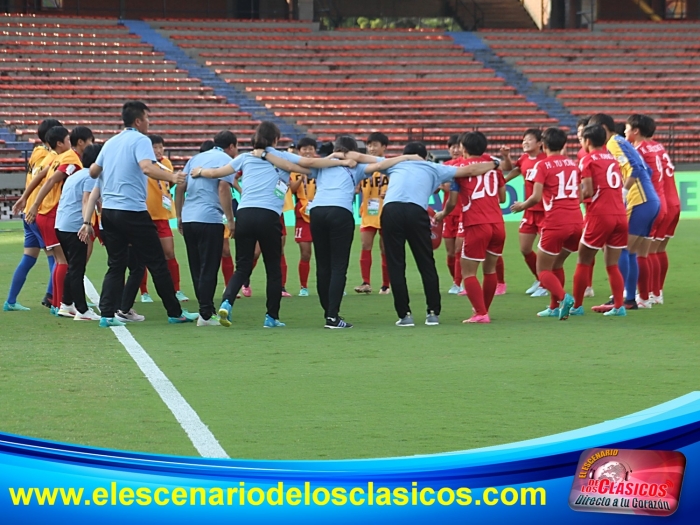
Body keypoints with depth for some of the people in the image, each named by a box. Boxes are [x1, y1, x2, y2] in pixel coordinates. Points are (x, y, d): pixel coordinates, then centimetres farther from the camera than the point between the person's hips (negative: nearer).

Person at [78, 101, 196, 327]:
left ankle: (107, 314, -1)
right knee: (157, 263, 3)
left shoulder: (110, 143, 13)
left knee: (116, 265, 10)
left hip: (109, 211, 7)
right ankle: (175, 312, 8)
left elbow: (93, 171, 21)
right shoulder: (140, 140, -7)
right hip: (134, 212, -7)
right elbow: (147, 167, -24)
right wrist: (171, 177, -26)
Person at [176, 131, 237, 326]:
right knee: (209, 269, -3)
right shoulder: (226, 160, 0)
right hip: (210, 220, -7)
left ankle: (207, 309, 20)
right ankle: (205, 314, -6)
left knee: (196, 268, 14)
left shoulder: (196, 158, 19)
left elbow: (180, 188, 16)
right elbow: (223, 188, -14)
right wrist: (231, 220, -14)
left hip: (188, 220, 7)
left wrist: (179, 216, 21)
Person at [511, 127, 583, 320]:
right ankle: (555, 307, 21)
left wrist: (522, 205, 6)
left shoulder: (543, 165, -4)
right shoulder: (573, 164, 12)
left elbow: (536, 197, -13)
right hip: (577, 221, 6)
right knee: (557, 264, 23)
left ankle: (563, 297, -21)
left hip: (555, 223, -6)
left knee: (543, 270, 4)